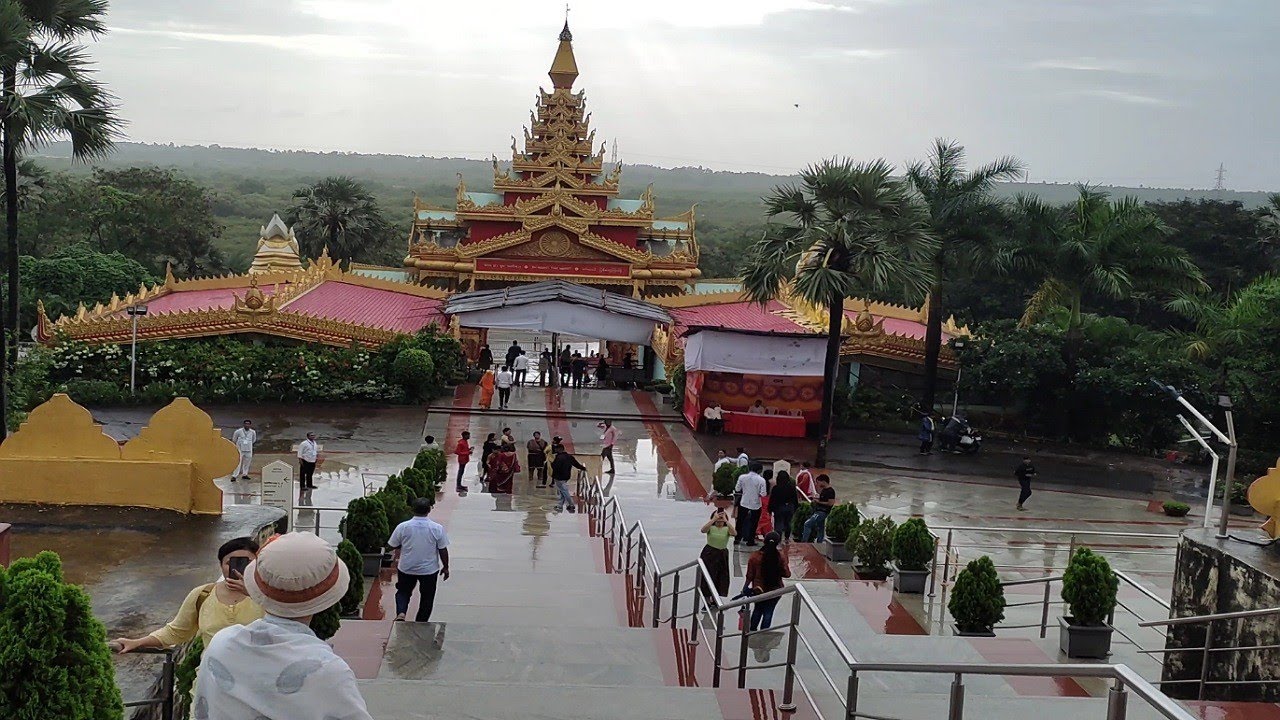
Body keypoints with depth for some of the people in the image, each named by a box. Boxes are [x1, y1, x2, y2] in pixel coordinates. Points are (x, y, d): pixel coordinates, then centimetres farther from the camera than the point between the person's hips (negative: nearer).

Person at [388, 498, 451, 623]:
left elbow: (391, 546, -3)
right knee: (427, 598, 17)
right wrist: (445, 567, 7)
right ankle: (420, 622, 23)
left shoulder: (402, 527, -13)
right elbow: (443, 550, -7)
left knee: (403, 592, 22)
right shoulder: (437, 528, -14)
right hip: (429, 570, -1)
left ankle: (400, 612, -1)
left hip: (406, 569, 1)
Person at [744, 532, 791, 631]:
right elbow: (787, 574, -9)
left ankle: (752, 629, 33)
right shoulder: (781, 557, -14)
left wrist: (746, 587, 7)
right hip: (775, 590, -1)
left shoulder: (755, 556, -13)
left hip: (759, 590, 1)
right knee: (768, 612, 11)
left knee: (758, 609, 23)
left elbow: (750, 575, -7)